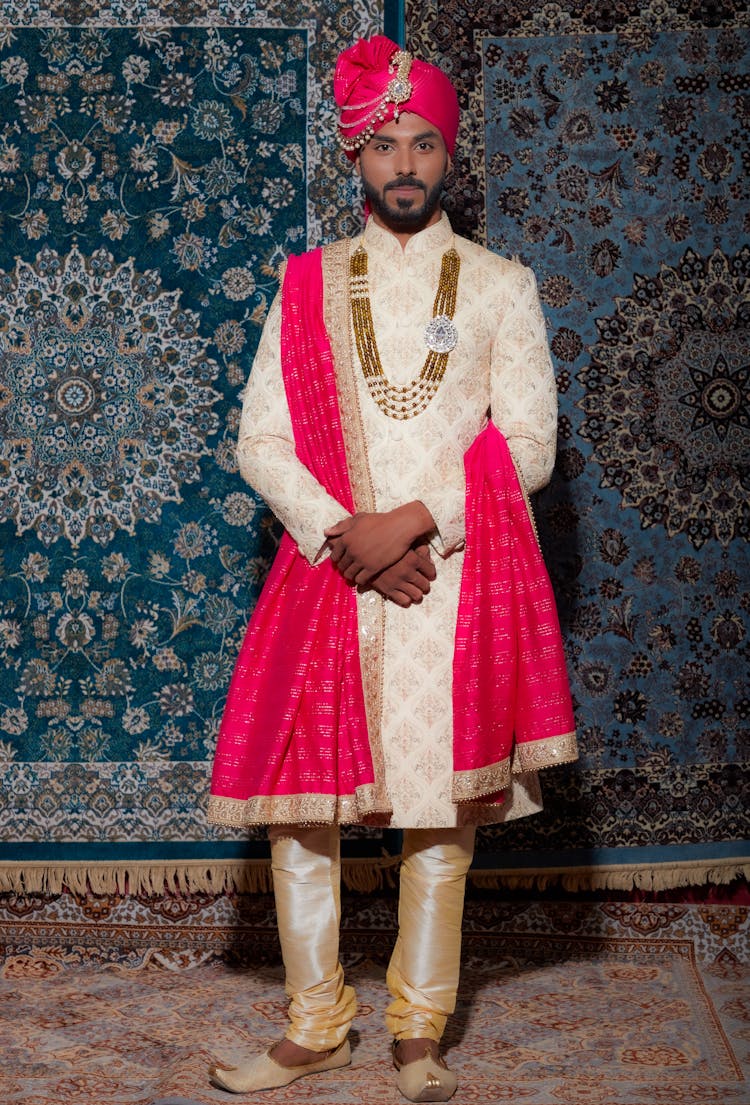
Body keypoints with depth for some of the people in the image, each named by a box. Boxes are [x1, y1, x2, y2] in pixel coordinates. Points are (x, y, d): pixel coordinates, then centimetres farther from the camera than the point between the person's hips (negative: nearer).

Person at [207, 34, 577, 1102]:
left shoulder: (500, 285, 8)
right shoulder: (308, 285, 11)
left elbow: (527, 445, -1)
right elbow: (260, 439, 5)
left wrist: (412, 523, -13)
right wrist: (344, 537, -10)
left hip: (457, 575, -1)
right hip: (327, 568, 2)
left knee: (442, 807, 2)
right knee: (298, 797, 1)